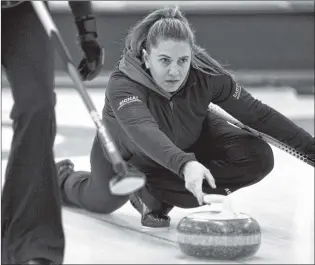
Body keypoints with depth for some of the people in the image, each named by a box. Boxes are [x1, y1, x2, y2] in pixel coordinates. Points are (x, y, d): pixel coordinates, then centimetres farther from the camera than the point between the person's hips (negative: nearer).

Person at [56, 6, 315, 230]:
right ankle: (62, 177, 45)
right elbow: (143, 131, -60)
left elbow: (256, 112, -22)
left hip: (189, 141, 2)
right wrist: (185, 164, -77)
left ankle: (157, 195, -9)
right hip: (128, 150, -2)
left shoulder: (206, 73, -32)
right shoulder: (123, 85, -42)